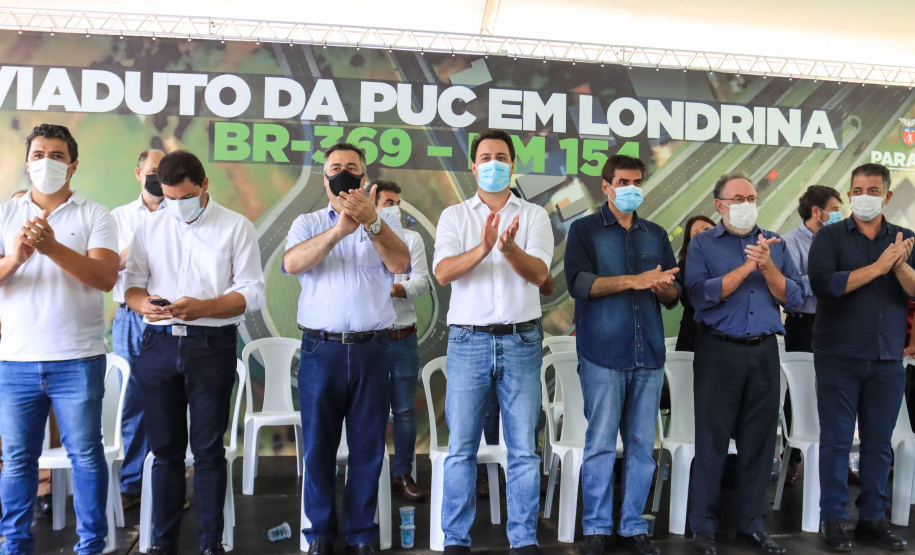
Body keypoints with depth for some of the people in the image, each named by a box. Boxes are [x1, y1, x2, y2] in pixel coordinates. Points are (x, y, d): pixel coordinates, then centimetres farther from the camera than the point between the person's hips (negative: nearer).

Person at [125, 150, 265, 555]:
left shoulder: (236, 227, 1)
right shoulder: (149, 226, 11)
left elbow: (252, 293, -6)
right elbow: (132, 282, 9)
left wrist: (202, 307, -21)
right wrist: (143, 304, -15)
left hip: (211, 344, -3)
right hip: (159, 343, 3)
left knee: (208, 448, 3)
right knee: (165, 447, 9)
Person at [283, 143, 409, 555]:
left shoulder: (385, 223, 9)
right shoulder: (308, 223, 10)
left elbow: (400, 263, -11)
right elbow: (292, 263, -11)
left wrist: (370, 221, -27)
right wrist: (338, 230, -25)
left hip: (372, 349, 0)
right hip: (321, 348, 0)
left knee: (368, 448, 6)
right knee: (318, 446, 7)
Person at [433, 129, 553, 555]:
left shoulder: (534, 216, 7)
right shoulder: (454, 216, 7)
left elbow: (539, 273, -8)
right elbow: (443, 272, -9)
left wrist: (509, 249, -28)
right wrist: (482, 249, -26)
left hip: (521, 341, 0)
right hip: (468, 340, 0)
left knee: (524, 448, 5)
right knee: (461, 447, 4)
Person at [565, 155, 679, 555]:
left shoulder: (656, 234, 17)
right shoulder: (585, 230, 4)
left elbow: (673, 294, 14)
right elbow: (579, 282, -11)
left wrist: (665, 290, -9)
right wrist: (635, 281, -19)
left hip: (649, 354, 4)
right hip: (603, 353, -4)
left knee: (642, 445, 6)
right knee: (600, 444, -1)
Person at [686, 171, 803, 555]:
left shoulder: (774, 244, 12)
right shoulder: (703, 244, 1)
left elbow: (793, 298, 4)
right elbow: (701, 295, -13)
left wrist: (767, 267, -11)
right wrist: (747, 267, -15)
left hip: (764, 350, 4)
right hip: (720, 350, -3)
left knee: (759, 439, 9)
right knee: (712, 439, 1)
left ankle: (753, 523, 22)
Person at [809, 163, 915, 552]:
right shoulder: (830, 237, 1)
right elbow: (823, 284, -15)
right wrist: (877, 267, -15)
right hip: (839, 356, -3)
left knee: (879, 442, 8)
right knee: (836, 440, 1)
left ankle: (873, 519, 19)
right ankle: (833, 519, 10)